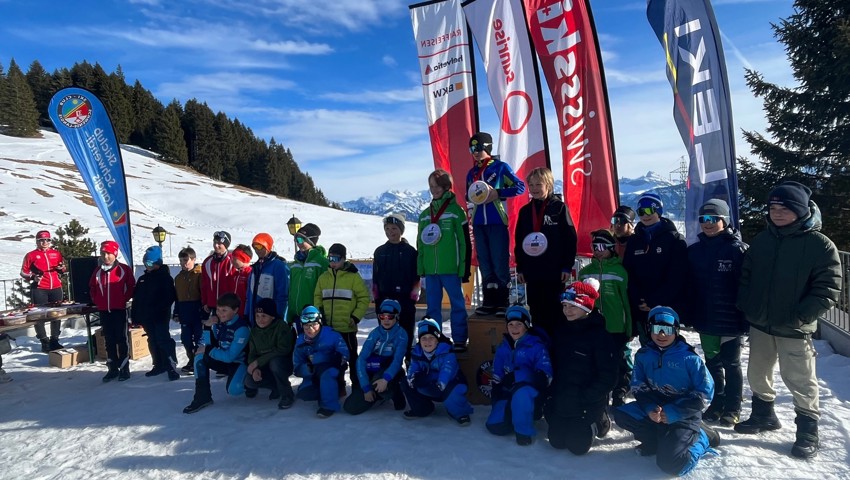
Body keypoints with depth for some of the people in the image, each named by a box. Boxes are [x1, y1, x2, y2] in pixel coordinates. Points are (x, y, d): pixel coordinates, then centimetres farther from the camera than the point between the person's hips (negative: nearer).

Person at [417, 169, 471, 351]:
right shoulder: (425, 214, 13)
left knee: (457, 304, 4)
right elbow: (420, 244, 16)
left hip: (450, 268, -5)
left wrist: (465, 268, -8)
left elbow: (465, 242, -4)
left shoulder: (456, 211, -2)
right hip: (430, 269, 5)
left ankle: (459, 340, 13)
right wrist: (420, 268, 10)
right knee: (432, 306, 10)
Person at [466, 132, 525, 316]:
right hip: (479, 224, 5)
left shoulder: (501, 167, -1)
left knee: (500, 264, -4)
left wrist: (498, 193, -15)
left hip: (497, 222, -5)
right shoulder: (471, 173, 15)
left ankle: (502, 303, 4)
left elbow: (520, 187, -5)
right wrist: (472, 197, -1)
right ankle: (489, 302, 15)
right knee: (485, 265, 8)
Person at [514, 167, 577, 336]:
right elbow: (519, 242, 12)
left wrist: (567, 266, -8)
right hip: (532, 272, 4)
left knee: (554, 311, 3)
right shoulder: (525, 211, 10)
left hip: (555, 271, -4)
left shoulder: (559, 207, -3)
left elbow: (571, 239, -4)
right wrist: (520, 268, 9)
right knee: (536, 311, 11)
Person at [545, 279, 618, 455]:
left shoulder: (600, 335, -18)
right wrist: (554, 392, 2)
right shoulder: (561, 330, 1)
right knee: (557, 442, 5)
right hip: (562, 400, 5)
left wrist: (585, 399, -19)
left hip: (590, 403, -5)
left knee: (578, 445, -4)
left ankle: (599, 423, 22)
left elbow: (608, 377, -17)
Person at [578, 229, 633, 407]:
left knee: (621, 363, 7)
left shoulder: (620, 271, -4)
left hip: (617, 328, -3)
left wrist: (630, 327, -4)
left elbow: (627, 300, -4)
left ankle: (619, 395, 20)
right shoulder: (585, 271, 6)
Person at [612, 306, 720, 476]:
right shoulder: (643, 355, -2)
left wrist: (674, 413, -19)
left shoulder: (689, 358, -15)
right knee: (622, 415, -17)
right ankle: (662, 439, -3)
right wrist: (649, 408, -18)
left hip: (684, 414, -5)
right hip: (654, 408, 5)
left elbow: (705, 391, -14)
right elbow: (638, 386, 3)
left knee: (670, 464, -20)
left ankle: (701, 438, 7)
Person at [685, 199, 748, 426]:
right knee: (712, 363, 16)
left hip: (731, 320, -4)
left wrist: (745, 317, -15)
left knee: (731, 364, 10)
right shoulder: (694, 250, 3)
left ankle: (733, 408, 25)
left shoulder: (738, 249, -10)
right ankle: (717, 403, 31)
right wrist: (689, 315, 4)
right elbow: (688, 286, 6)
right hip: (705, 320, 4)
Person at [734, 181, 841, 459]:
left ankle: (808, 432, 24)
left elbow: (828, 290, -12)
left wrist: (799, 318, -18)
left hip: (794, 330, -5)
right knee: (757, 375, 17)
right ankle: (763, 415, 37)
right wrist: (746, 308, 0)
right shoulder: (762, 240, 5)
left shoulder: (820, 244, -10)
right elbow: (745, 277, 11)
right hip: (760, 325, 5)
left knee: (800, 381, 5)